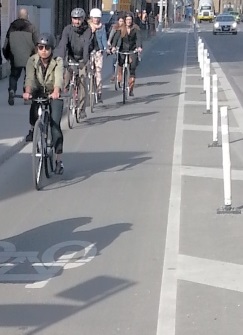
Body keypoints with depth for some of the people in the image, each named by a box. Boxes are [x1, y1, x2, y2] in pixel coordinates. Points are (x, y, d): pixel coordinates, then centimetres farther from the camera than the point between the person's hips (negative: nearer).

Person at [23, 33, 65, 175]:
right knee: (34, 107, -30)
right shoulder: (32, 61, -15)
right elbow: (30, 78, -30)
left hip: (54, 95, -2)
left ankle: (59, 160, -10)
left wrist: (56, 91, -58)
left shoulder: (58, 62, -20)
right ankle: (33, 128, 6)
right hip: (39, 93, 2)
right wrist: (27, 92, -50)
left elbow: (59, 78, -37)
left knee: (55, 124, -15)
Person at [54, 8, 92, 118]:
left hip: (82, 60, -1)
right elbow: (63, 44, -26)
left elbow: (87, 46, -29)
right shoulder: (68, 29, -14)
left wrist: (85, 60, -43)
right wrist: (61, 59, -41)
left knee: (82, 83, -10)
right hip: (70, 58, 1)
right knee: (65, 83, -7)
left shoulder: (88, 30, -16)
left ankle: (82, 109, -3)